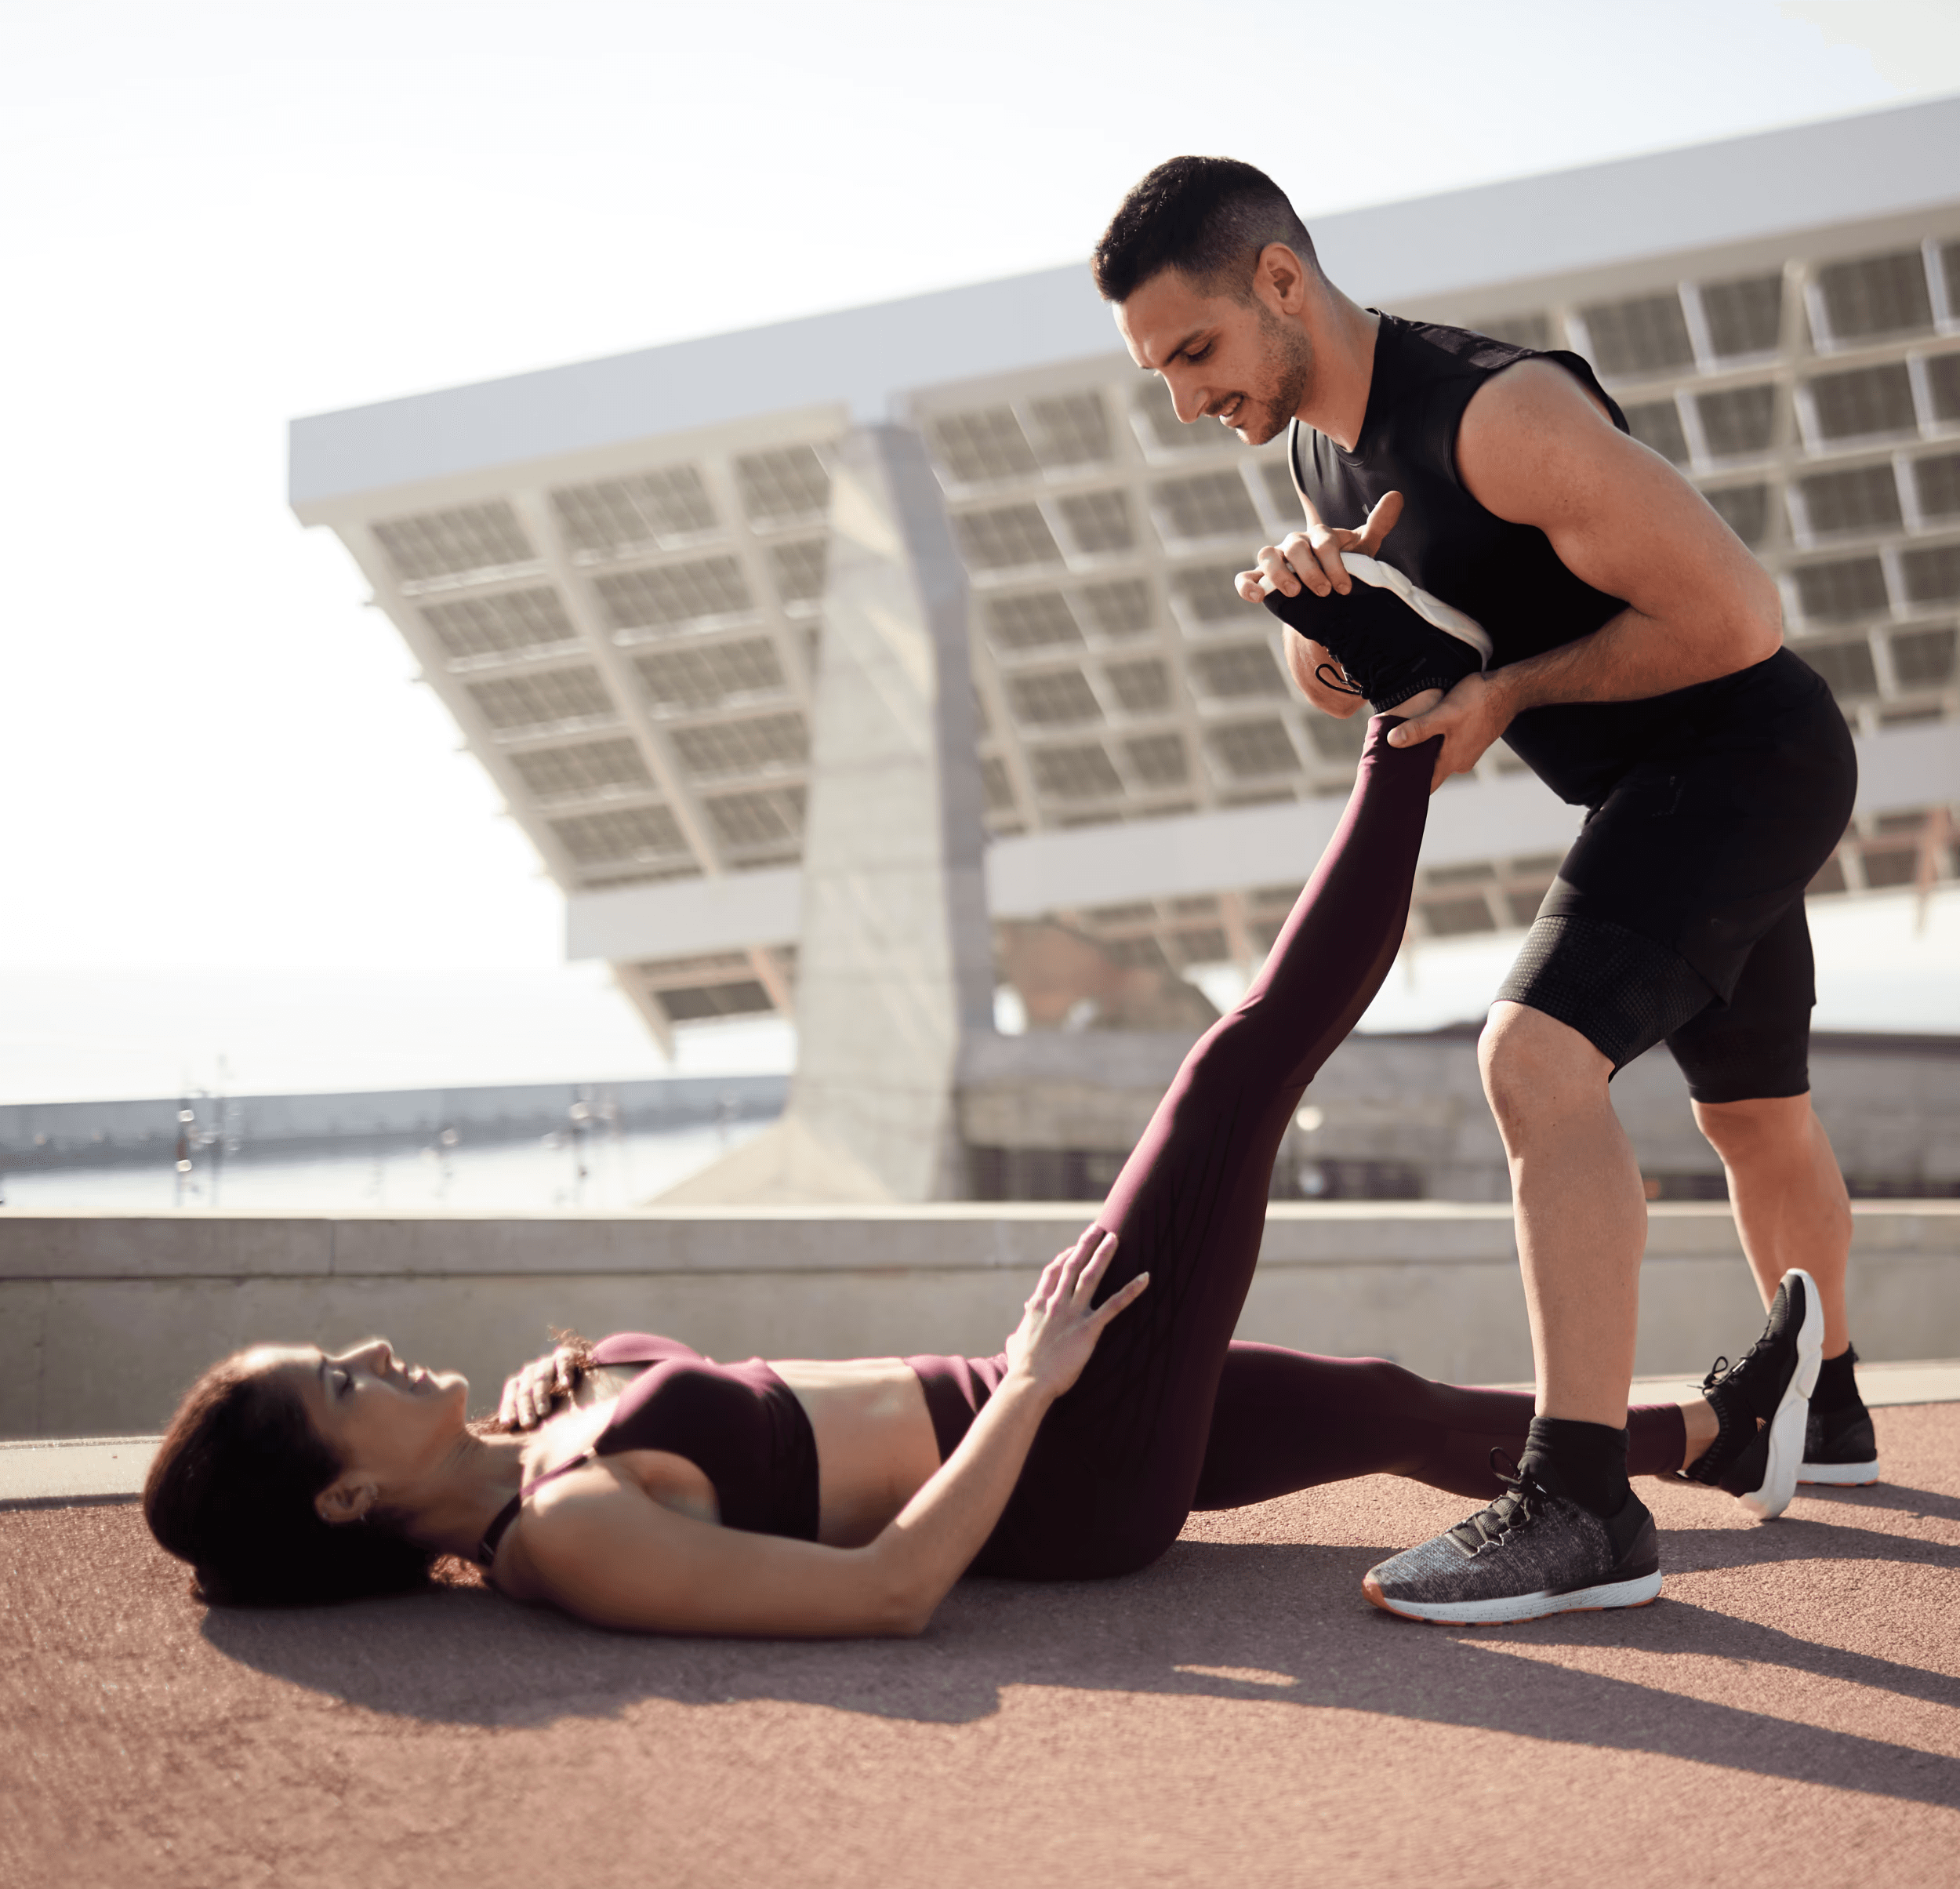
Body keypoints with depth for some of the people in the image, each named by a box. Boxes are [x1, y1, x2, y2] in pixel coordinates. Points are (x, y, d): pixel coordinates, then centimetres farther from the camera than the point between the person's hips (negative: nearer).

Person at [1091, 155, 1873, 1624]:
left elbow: (1734, 611, -27)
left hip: (1742, 752, -10)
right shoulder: (1325, 440, 3)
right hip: (1667, 785, 10)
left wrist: (1507, 692, -19)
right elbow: (1347, 686, 12)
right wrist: (1309, 595, -11)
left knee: (1537, 1057, -27)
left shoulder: (1496, 412, -27)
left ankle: (1581, 1500, -27)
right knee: (1756, 1115, 24)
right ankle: (1824, 1411, 44)